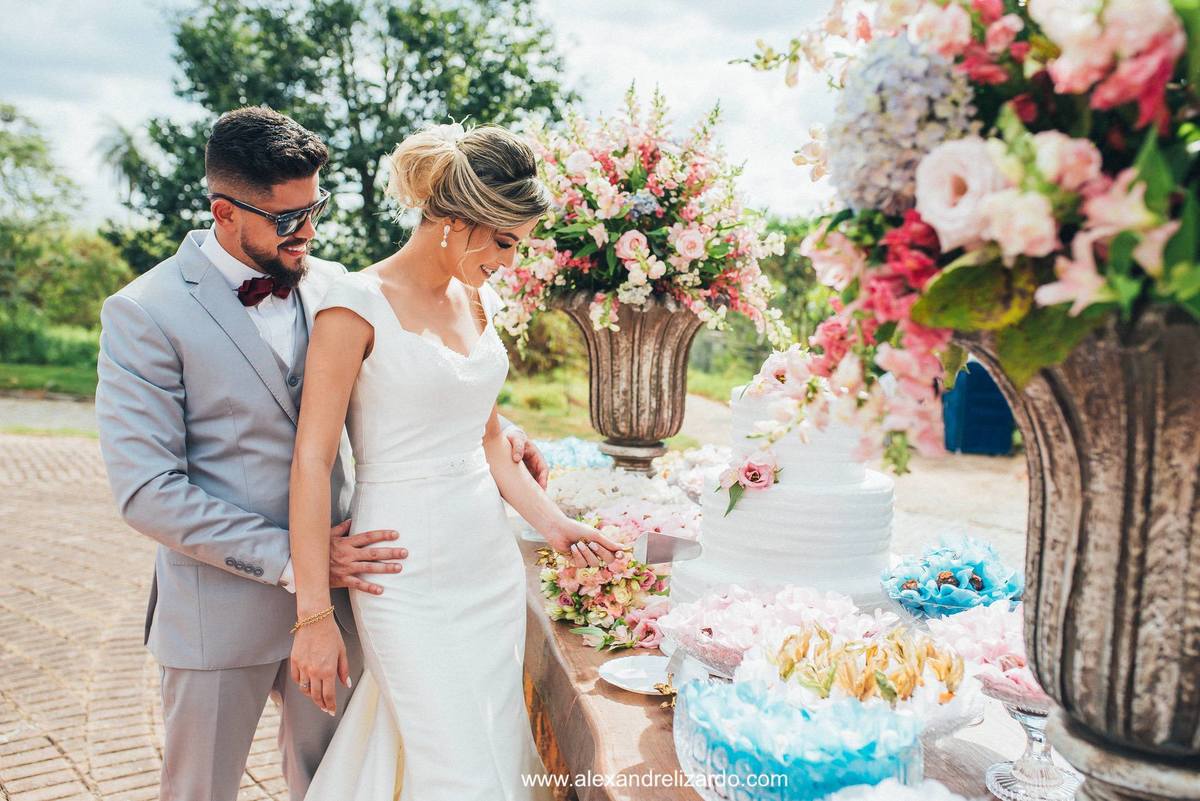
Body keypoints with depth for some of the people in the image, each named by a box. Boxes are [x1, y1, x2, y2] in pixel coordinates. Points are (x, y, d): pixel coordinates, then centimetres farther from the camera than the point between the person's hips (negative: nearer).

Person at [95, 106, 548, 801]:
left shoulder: (330, 284, 2)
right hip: (222, 608, -4)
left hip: (333, 588, 4)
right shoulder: (144, 313, -13)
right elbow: (147, 491, -17)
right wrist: (290, 559, -21)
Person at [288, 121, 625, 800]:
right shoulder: (359, 304, -12)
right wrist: (313, 615, -13)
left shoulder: (478, 300, 9)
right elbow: (313, 462, -13)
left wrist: (550, 520, 5)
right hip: (410, 577, -7)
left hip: (492, 562, 7)